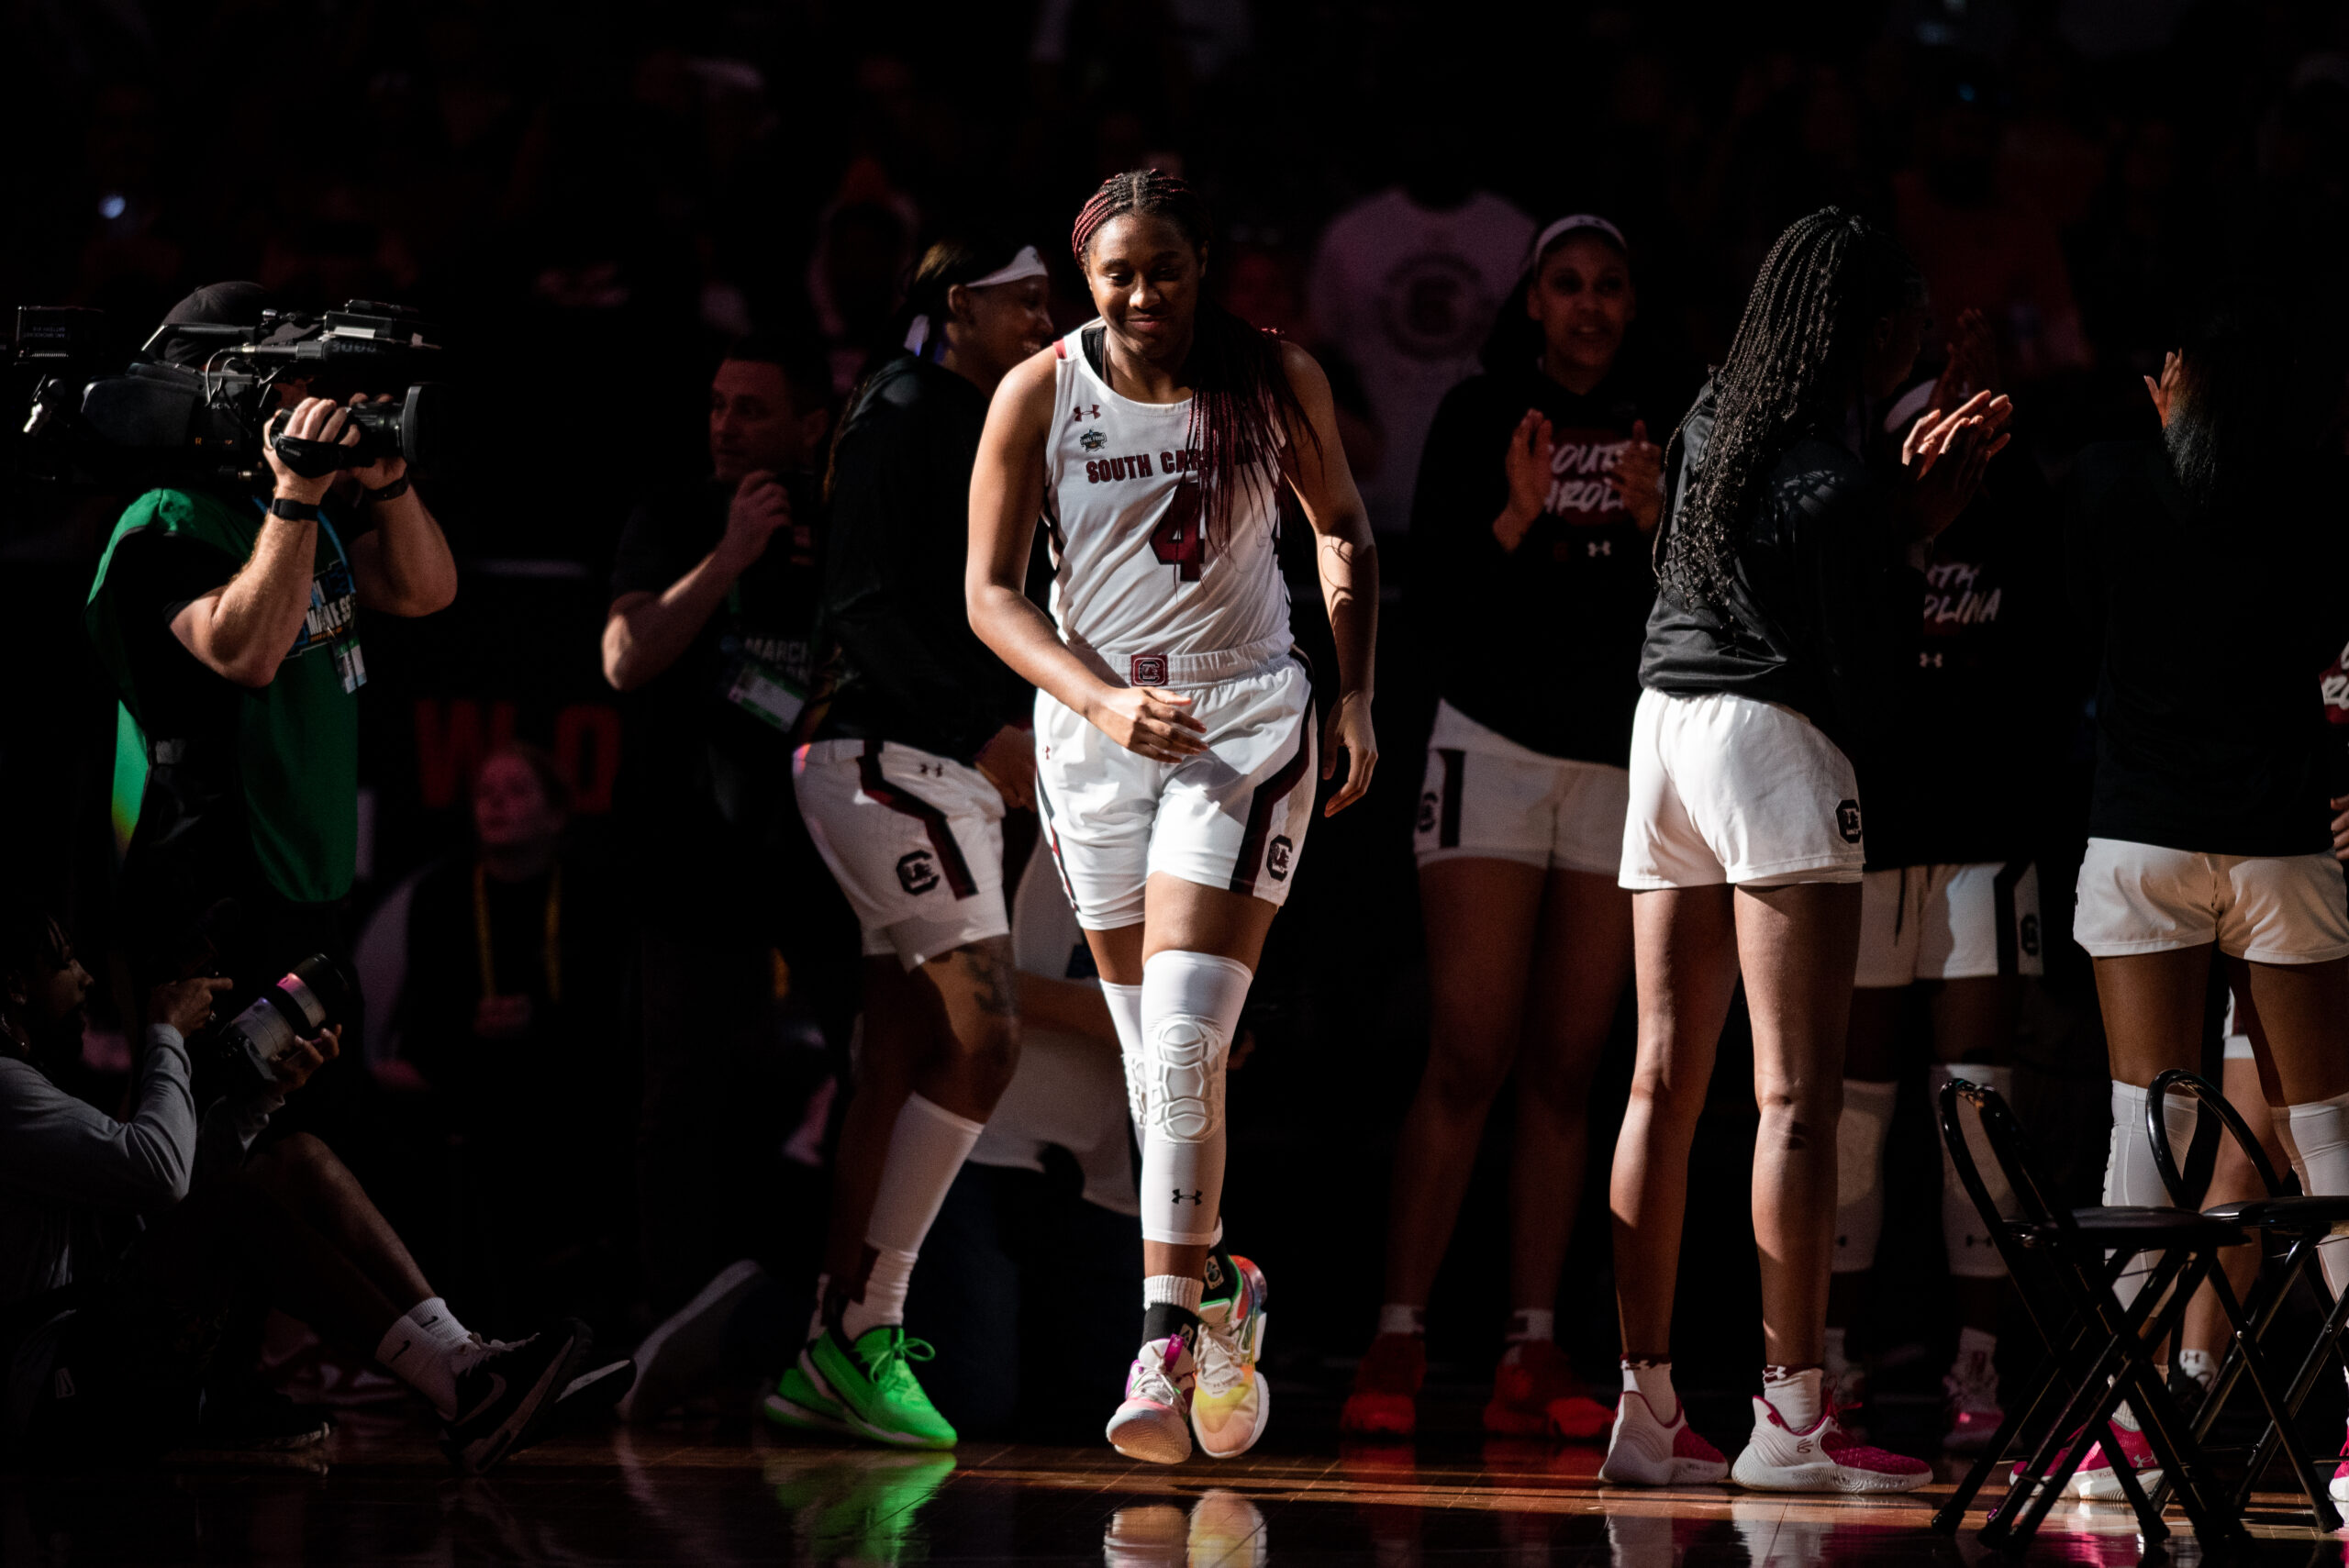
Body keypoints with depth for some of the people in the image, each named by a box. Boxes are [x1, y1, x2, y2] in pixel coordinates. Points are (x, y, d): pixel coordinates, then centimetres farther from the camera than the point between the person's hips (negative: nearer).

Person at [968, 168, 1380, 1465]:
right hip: (1094, 728, 2)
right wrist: (1103, 700, -15)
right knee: (1155, 1056, 9)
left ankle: (1166, 1342, -18)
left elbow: (1342, 529, 13)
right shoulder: (1038, 397, -4)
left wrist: (1355, 698, 5)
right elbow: (992, 591, -1)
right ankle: (1217, 1293, 29)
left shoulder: (1276, 380, -3)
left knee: (1184, 1043, -17)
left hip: (1243, 721, -2)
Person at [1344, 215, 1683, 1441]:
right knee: (1468, 1057, -11)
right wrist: (1515, 520, -17)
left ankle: (1530, 1361, 3)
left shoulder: (1663, 426, 8)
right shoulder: (1479, 417, 2)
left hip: (1626, 759, 3)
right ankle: (1397, 1343, -9)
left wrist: (1654, 525, -12)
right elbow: (1433, 602, -3)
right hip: (1496, 747, -3)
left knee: (1564, 1068, 3)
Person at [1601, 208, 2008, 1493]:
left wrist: (1902, 498, 20)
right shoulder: (1826, 473, -13)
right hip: (1775, 734, -8)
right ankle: (1789, 1418, -12)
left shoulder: (1708, 425, 11)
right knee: (1797, 1093, -8)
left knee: (1664, 1083, 8)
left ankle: (1647, 1404, 7)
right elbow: (1858, 664, -7)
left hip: (1666, 721, 8)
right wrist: (1922, 525, 2)